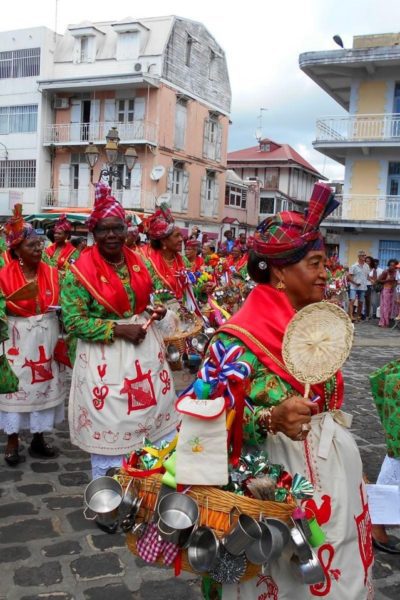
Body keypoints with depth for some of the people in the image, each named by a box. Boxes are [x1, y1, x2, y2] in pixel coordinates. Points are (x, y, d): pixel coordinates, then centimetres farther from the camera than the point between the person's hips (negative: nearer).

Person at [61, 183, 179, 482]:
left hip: (144, 348, 6)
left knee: (153, 416, 16)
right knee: (110, 429, 5)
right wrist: (118, 330, -20)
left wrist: (156, 310, -1)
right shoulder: (81, 271, -13)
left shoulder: (138, 262, 5)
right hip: (106, 357, -6)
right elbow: (74, 322, -14)